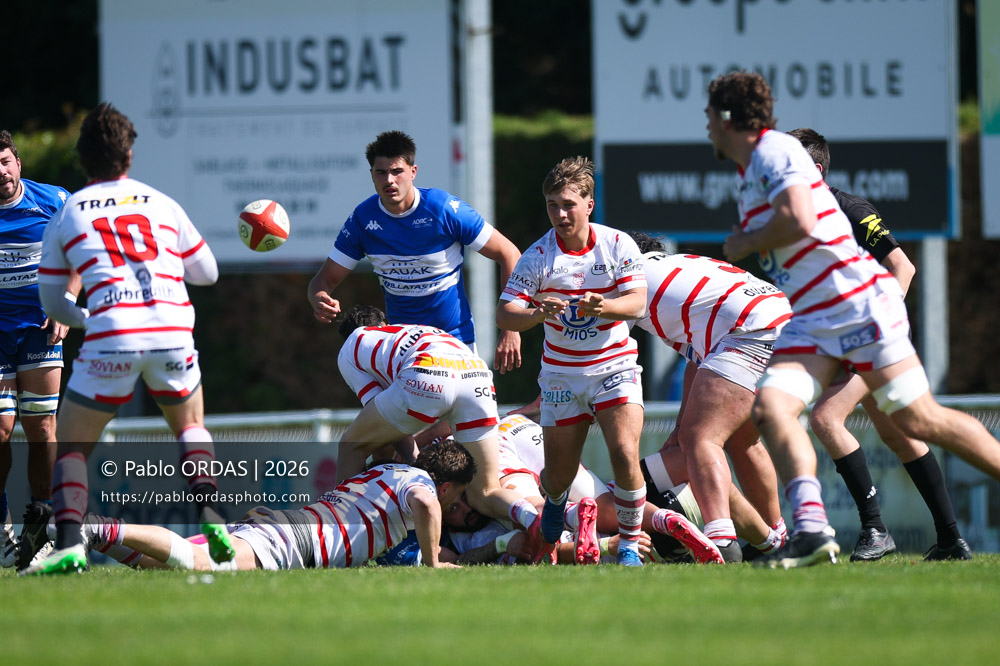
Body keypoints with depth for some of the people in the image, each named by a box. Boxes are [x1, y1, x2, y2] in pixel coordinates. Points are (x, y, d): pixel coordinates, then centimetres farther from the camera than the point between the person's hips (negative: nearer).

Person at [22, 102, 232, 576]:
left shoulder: (67, 214, 15)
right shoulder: (162, 204, 18)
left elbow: (51, 303, 20)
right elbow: (207, 273, 28)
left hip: (109, 340, -2)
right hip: (171, 330, 2)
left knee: (71, 445, 11)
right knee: (190, 426, 27)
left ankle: (69, 545, -9)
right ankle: (208, 513, 4)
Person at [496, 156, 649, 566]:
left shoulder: (617, 244, -7)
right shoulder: (539, 256, -8)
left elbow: (638, 303, -13)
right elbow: (504, 314, -13)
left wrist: (604, 306, -34)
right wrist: (537, 313, -35)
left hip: (614, 366, -1)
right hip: (561, 373, 1)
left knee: (625, 455, -21)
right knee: (559, 476, 3)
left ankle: (629, 545, -4)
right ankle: (554, 502, 41)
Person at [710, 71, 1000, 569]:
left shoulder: (775, 150, -10)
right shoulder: (750, 174, 19)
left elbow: (800, 223, -23)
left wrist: (743, 244, -9)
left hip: (858, 303, -9)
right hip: (809, 321, 9)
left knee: (918, 420, -4)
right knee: (770, 407, -15)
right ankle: (811, 529, -29)